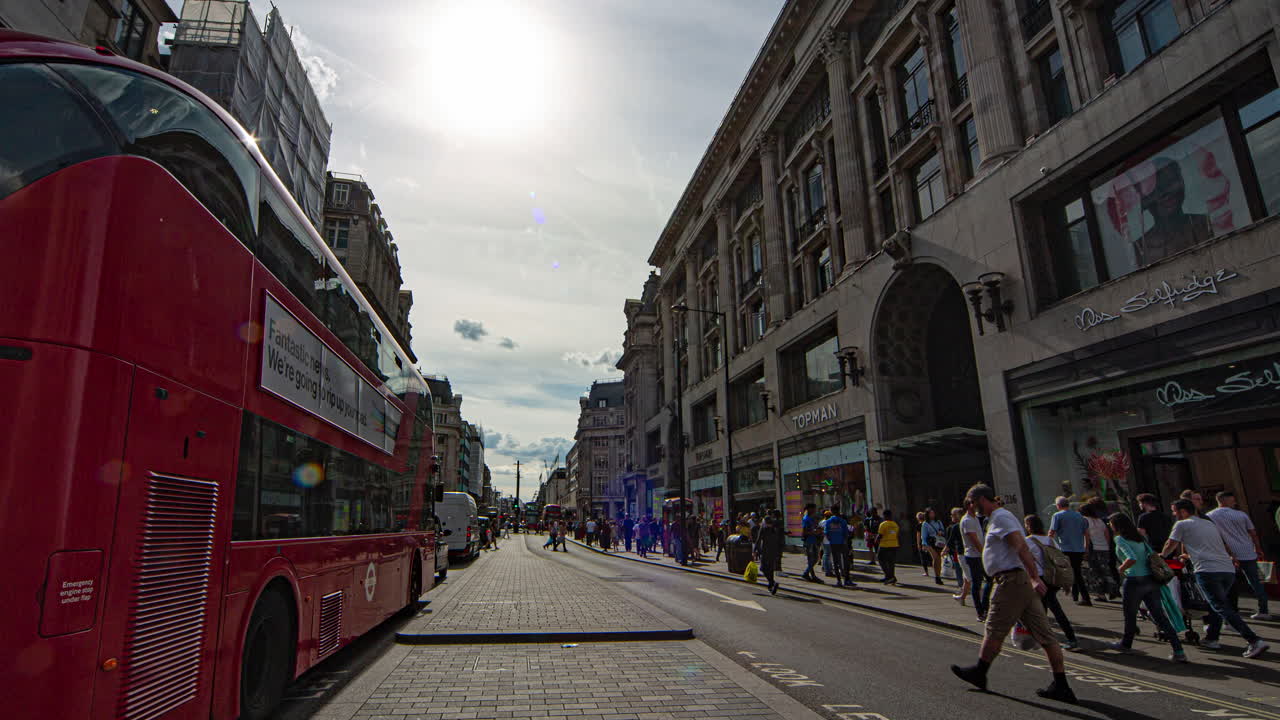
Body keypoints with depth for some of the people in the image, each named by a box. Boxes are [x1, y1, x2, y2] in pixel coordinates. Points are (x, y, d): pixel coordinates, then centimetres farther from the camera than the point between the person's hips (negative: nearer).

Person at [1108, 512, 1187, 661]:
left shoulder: (1120, 539, -10)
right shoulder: (1139, 537, 14)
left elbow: (1132, 559, -22)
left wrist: (1121, 568, -6)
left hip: (1135, 581, -7)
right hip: (1151, 580, 7)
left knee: (1130, 615, 12)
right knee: (1160, 617, 6)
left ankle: (1126, 644, 30)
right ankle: (1179, 652, -1)